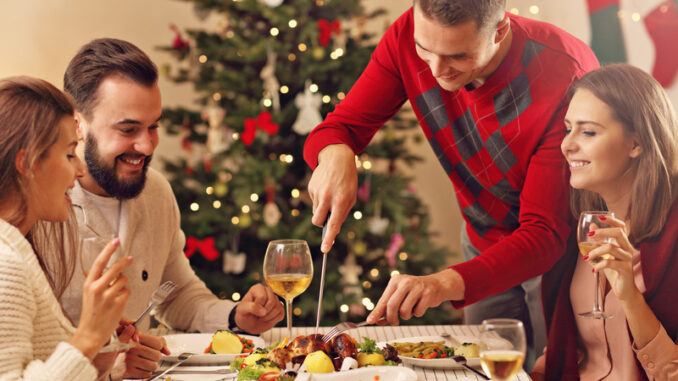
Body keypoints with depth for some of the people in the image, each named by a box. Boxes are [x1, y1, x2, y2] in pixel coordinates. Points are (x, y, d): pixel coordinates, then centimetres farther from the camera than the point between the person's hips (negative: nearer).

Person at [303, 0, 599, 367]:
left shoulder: (565, 76, -35)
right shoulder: (409, 35, -21)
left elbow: (546, 234, -37)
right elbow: (340, 127, -15)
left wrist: (446, 283, -53)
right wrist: (335, 156, -41)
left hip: (564, 249, -4)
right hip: (484, 241, 4)